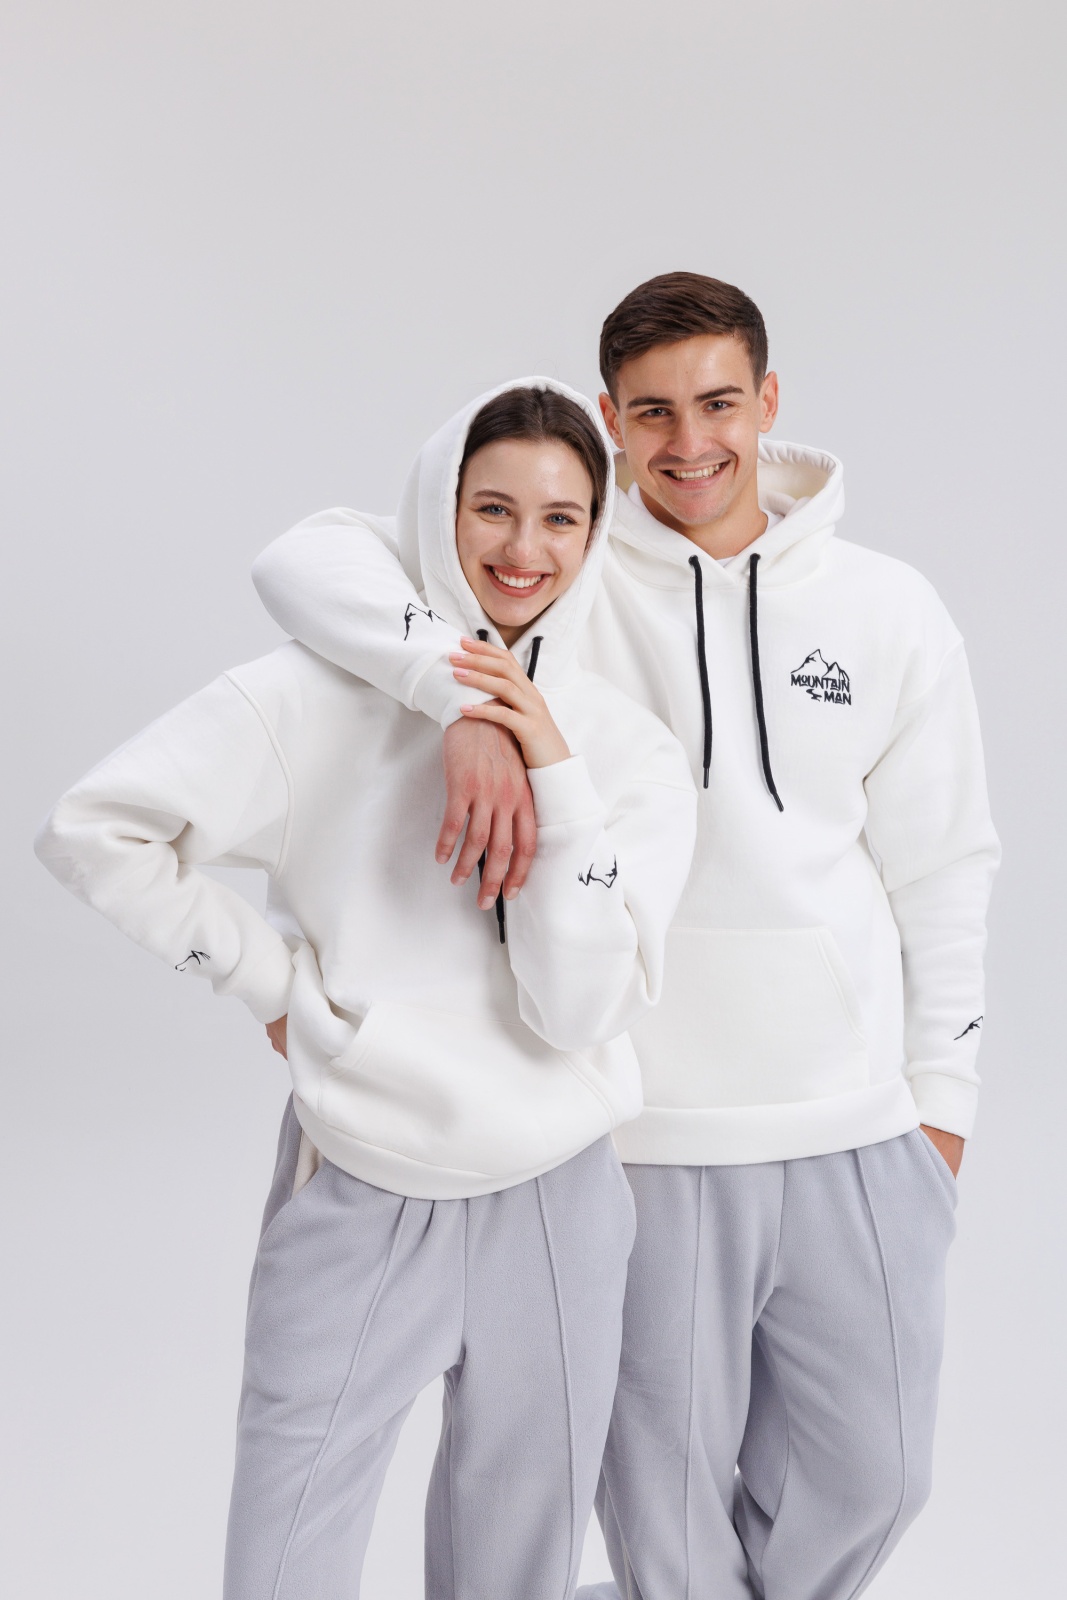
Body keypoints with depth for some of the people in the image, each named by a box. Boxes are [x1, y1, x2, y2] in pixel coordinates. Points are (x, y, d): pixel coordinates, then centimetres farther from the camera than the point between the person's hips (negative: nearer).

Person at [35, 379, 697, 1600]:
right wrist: (275, 981, -7)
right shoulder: (324, 696, -7)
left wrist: (553, 777, -17)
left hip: (552, 1206, 3)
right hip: (357, 1204, -2)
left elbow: (577, 1010, -10)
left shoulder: (633, 752, -1)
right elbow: (93, 828, -8)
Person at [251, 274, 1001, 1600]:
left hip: (859, 1137, 3)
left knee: (871, 1474, 20)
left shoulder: (890, 613, 1)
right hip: (645, 1138, -2)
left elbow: (942, 869, 6)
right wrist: (470, 699, -32)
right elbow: (305, 561, -17)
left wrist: (940, 1095, 6)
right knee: (666, 1491, 15)